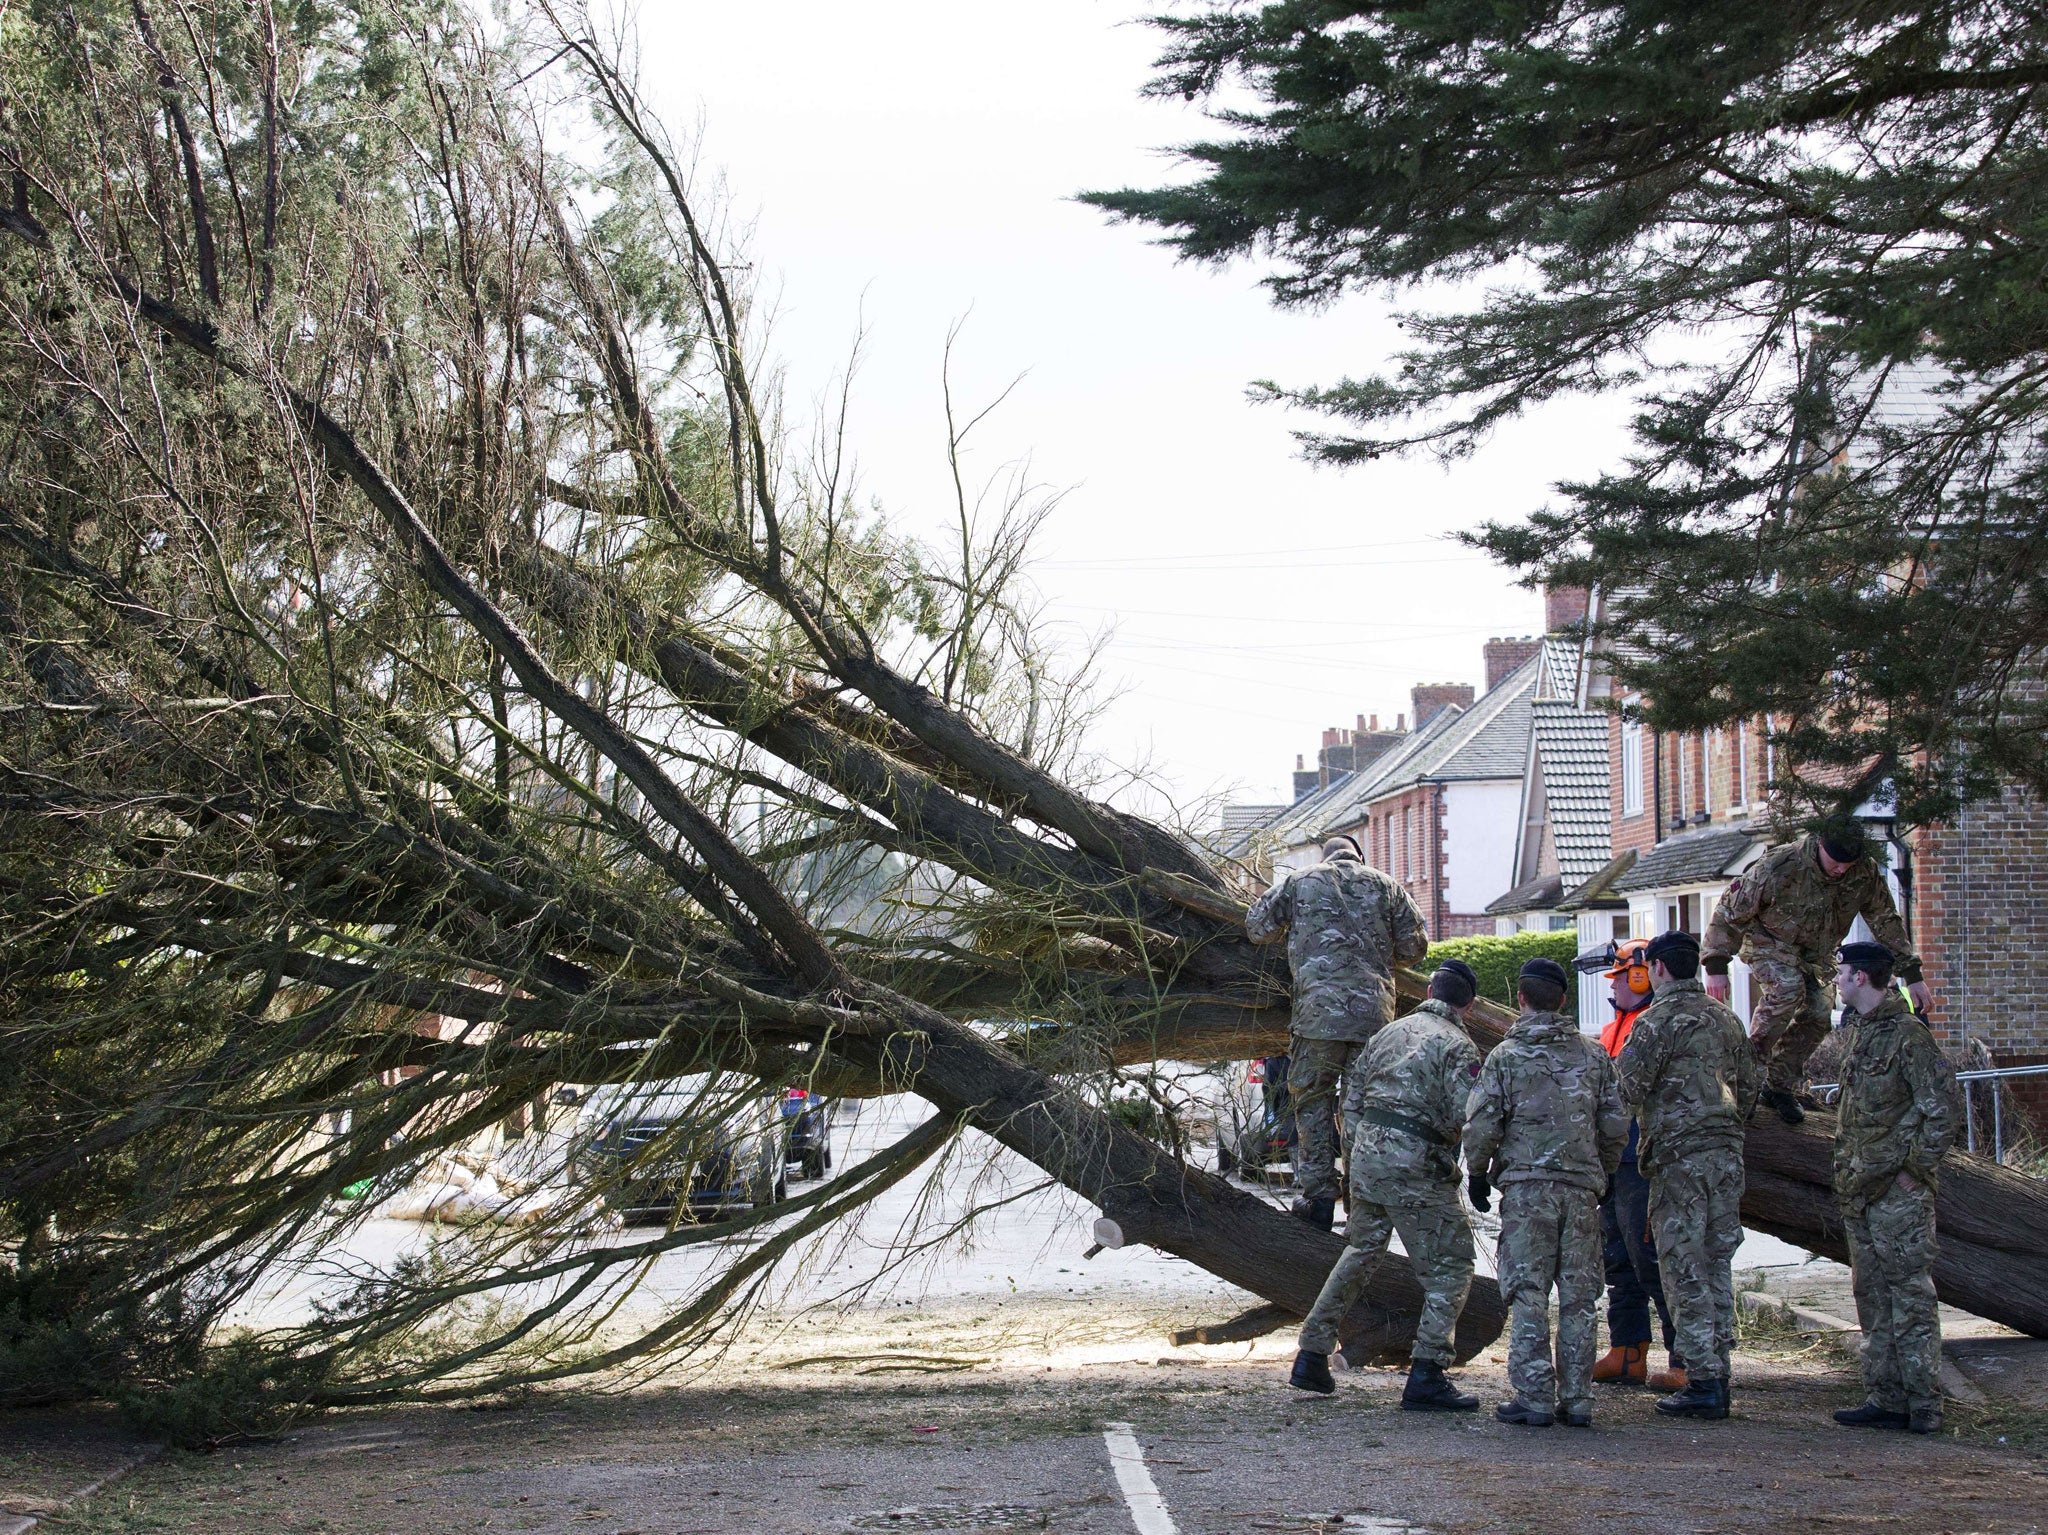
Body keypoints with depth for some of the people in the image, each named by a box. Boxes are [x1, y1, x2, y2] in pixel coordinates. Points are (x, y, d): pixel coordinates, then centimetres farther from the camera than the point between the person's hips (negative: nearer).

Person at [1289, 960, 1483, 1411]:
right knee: (1450, 1268, 2)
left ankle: (1312, 1356, 24)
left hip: (1366, 1154, 7)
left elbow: (1353, 1098, 15)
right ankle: (1425, 1377, -6)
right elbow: (1466, 1117, -16)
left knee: (1359, 1253, 23)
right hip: (1416, 1167, -7)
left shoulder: (1388, 1033, 15)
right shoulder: (1457, 1045, -6)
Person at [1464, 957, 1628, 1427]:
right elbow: (1615, 1126, 8)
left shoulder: (1506, 1055, -2)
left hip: (1526, 1184, -3)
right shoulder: (1593, 1054, 8)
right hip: (1582, 1188, 3)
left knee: (1528, 1293, 0)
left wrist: (1479, 1175, 9)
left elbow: (1481, 1125, -6)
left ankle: (1535, 1397, -3)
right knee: (1579, 1295, 6)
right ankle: (1577, 1399, 7)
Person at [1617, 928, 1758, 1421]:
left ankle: (1703, 1383, -4)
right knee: (1717, 1265, 12)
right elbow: (1749, 1089, 17)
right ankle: (1718, 1374, 14)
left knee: (1685, 1269, -3)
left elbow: (1628, 1090, -13)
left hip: (1679, 1157, -7)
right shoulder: (1726, 1019, 13)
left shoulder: (1657, 1021, -10)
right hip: (1727, 1153, 7)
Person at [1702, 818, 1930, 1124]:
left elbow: (1887, 922, -5)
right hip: (1769, 941, -5)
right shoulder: (1779, 867, -33)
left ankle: (1780, 1087, 7)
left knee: (1818, 1014, -11)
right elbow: (1731, 911, -24)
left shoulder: (1866, 873, -20)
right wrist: (1716, 966, -26)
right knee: (1787, 988, -32)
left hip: (1816, 952, 5)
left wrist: (1912, 975, -7)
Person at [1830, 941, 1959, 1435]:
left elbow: (1942, 1110, -16)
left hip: (1898, 1190, -10)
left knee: (1910, 1294, -7)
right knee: (1873, 1297, 11)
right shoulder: (1862, 1032, 16)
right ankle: (1885, 1399, 16)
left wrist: (1914, 1168, -15)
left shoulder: (1908, 1035, -13)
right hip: (1861, 1191, 10)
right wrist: (1846, 1174, 17)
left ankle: (1924, 1405, -4)